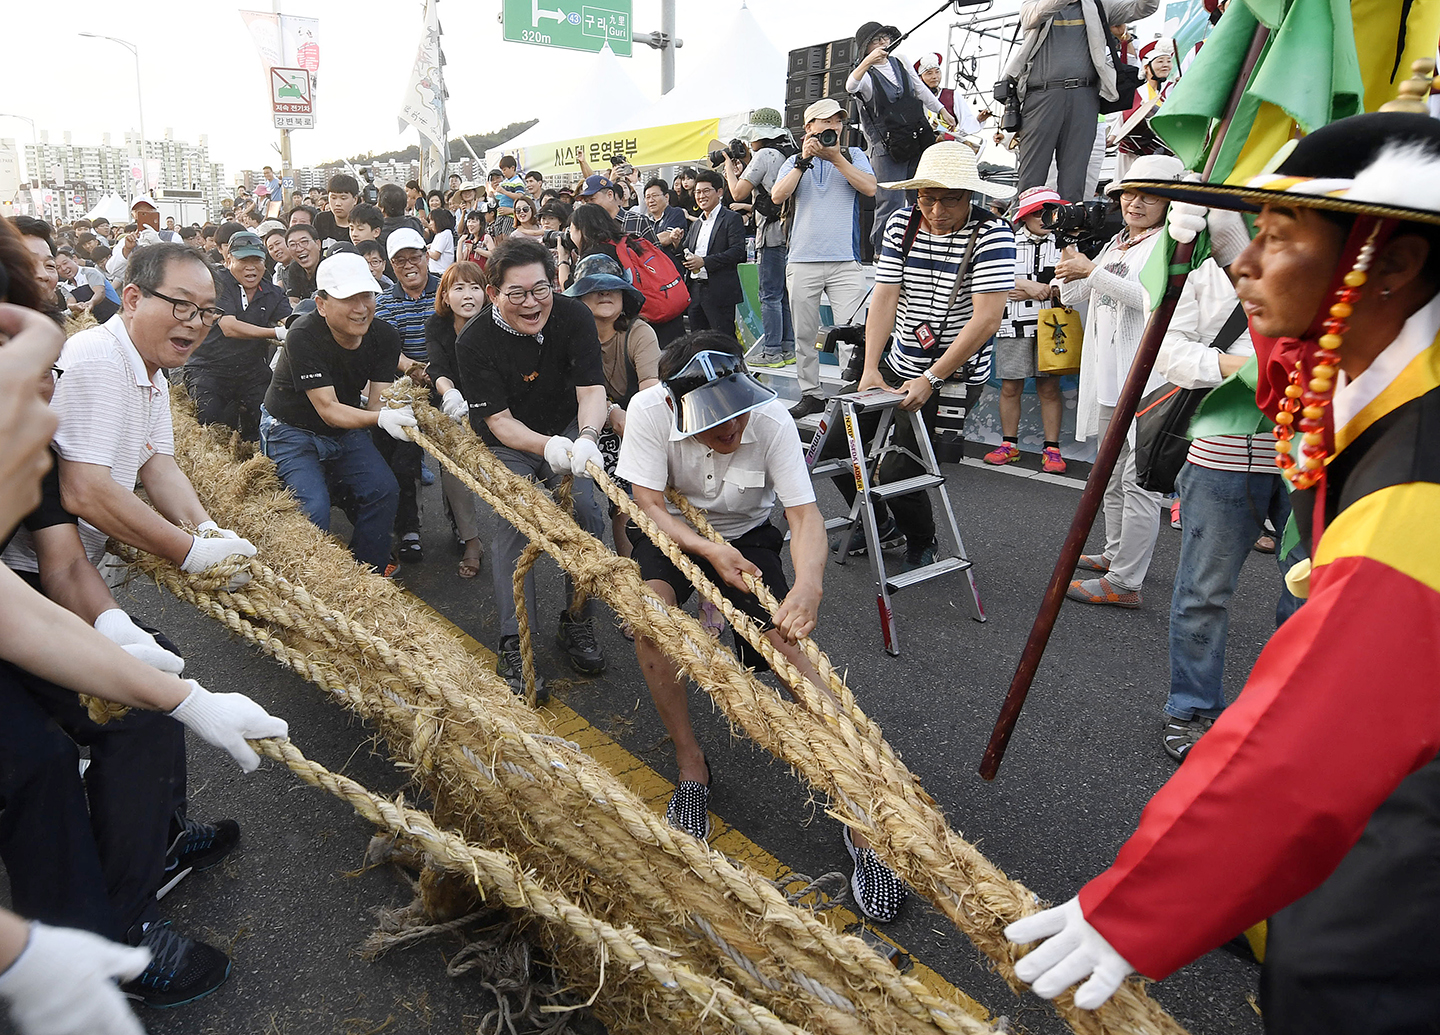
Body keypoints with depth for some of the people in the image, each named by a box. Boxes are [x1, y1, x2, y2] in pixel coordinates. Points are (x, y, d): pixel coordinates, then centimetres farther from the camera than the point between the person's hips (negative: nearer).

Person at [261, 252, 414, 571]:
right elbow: (329, 410, -32)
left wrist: (393, 408, -41)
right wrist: (380, 418, -49)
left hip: (346, 430, 5)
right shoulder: (303, 336, -28)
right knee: (314, 509, -20)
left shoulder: (385, 336, -12)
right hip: (293, 432, -5)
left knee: (384, 491, -9)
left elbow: (377, 401, -16)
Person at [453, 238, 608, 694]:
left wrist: (586, 437, -43)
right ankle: (513, 645, -15)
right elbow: (499, 421, -23)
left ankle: (577, 624, 3)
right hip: (506, 445, -2)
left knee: (586, 513, -16)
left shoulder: (573, 316, -17)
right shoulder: (474, 342, -22)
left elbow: (592, 390, -21)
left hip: (566, 430, 2)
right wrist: (548, 447, -43)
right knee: (512, 523, -22)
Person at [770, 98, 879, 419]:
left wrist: (835, 156, -7)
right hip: (803, 260, 2)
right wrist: (804, 159, -7)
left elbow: (870, 188, -5)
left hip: (846, 260, -1)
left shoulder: (853, 155, 13)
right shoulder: (795, 161, 15)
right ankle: (811, 394, 14)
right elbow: (778, 196, -1)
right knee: (804, 334, 5)